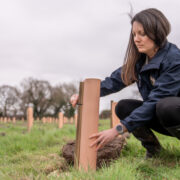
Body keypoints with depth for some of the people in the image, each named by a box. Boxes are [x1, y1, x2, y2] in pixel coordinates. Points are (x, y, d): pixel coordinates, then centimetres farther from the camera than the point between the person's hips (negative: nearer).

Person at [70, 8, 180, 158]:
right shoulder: (139, 60, -2)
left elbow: (155, 100, -31)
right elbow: (115, 80, -7)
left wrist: (118, 129, -34)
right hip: (157, 113, 7)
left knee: (165, 107, -37)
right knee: (123, 107, -14)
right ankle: (152, 148, 2)